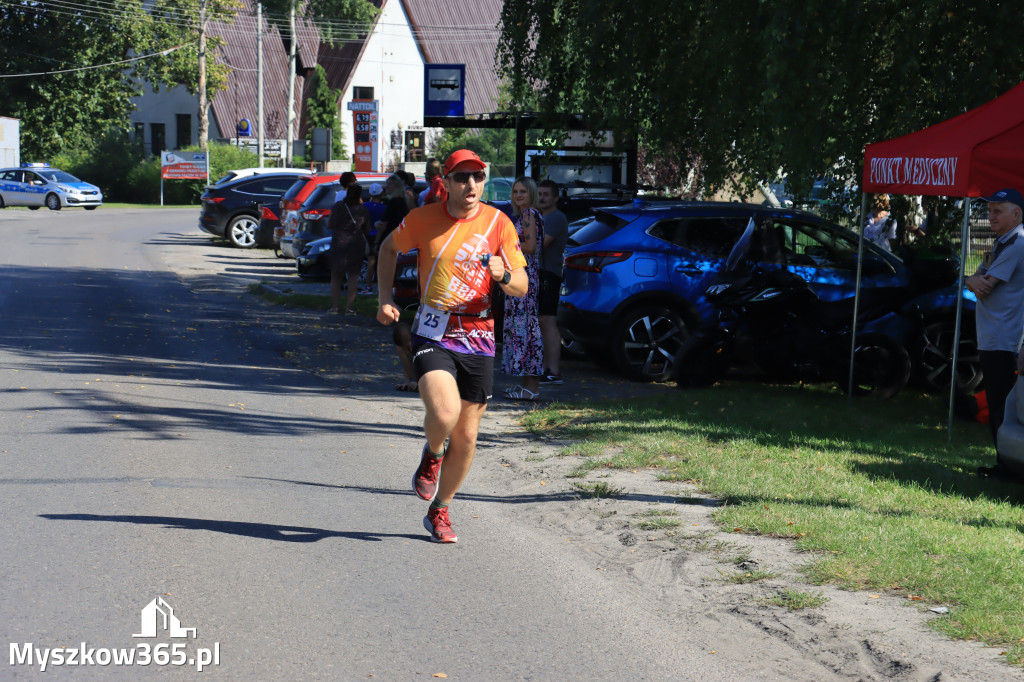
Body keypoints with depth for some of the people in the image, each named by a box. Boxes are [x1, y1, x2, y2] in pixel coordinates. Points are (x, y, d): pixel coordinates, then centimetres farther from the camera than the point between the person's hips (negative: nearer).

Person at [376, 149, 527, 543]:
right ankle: (432, 453, 12)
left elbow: (522, 287, 1)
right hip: (432, 334, -2)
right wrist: (385, 298, 7)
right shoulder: (423, 219, -2)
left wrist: (503, 275, -22)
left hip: (478, 338, 2)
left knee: (466, 435, 7)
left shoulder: (498, 223, -1)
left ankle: (439, 511, 28)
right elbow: (390, 248, 18)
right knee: (444, 415, -26)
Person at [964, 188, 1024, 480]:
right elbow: (976, 280, 14)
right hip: (990, 339, 10)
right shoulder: (1001, 244, 19)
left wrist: (981, 282, 5)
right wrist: (974, 280, -10)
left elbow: (986, 287, -18)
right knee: (995, 406, 13)